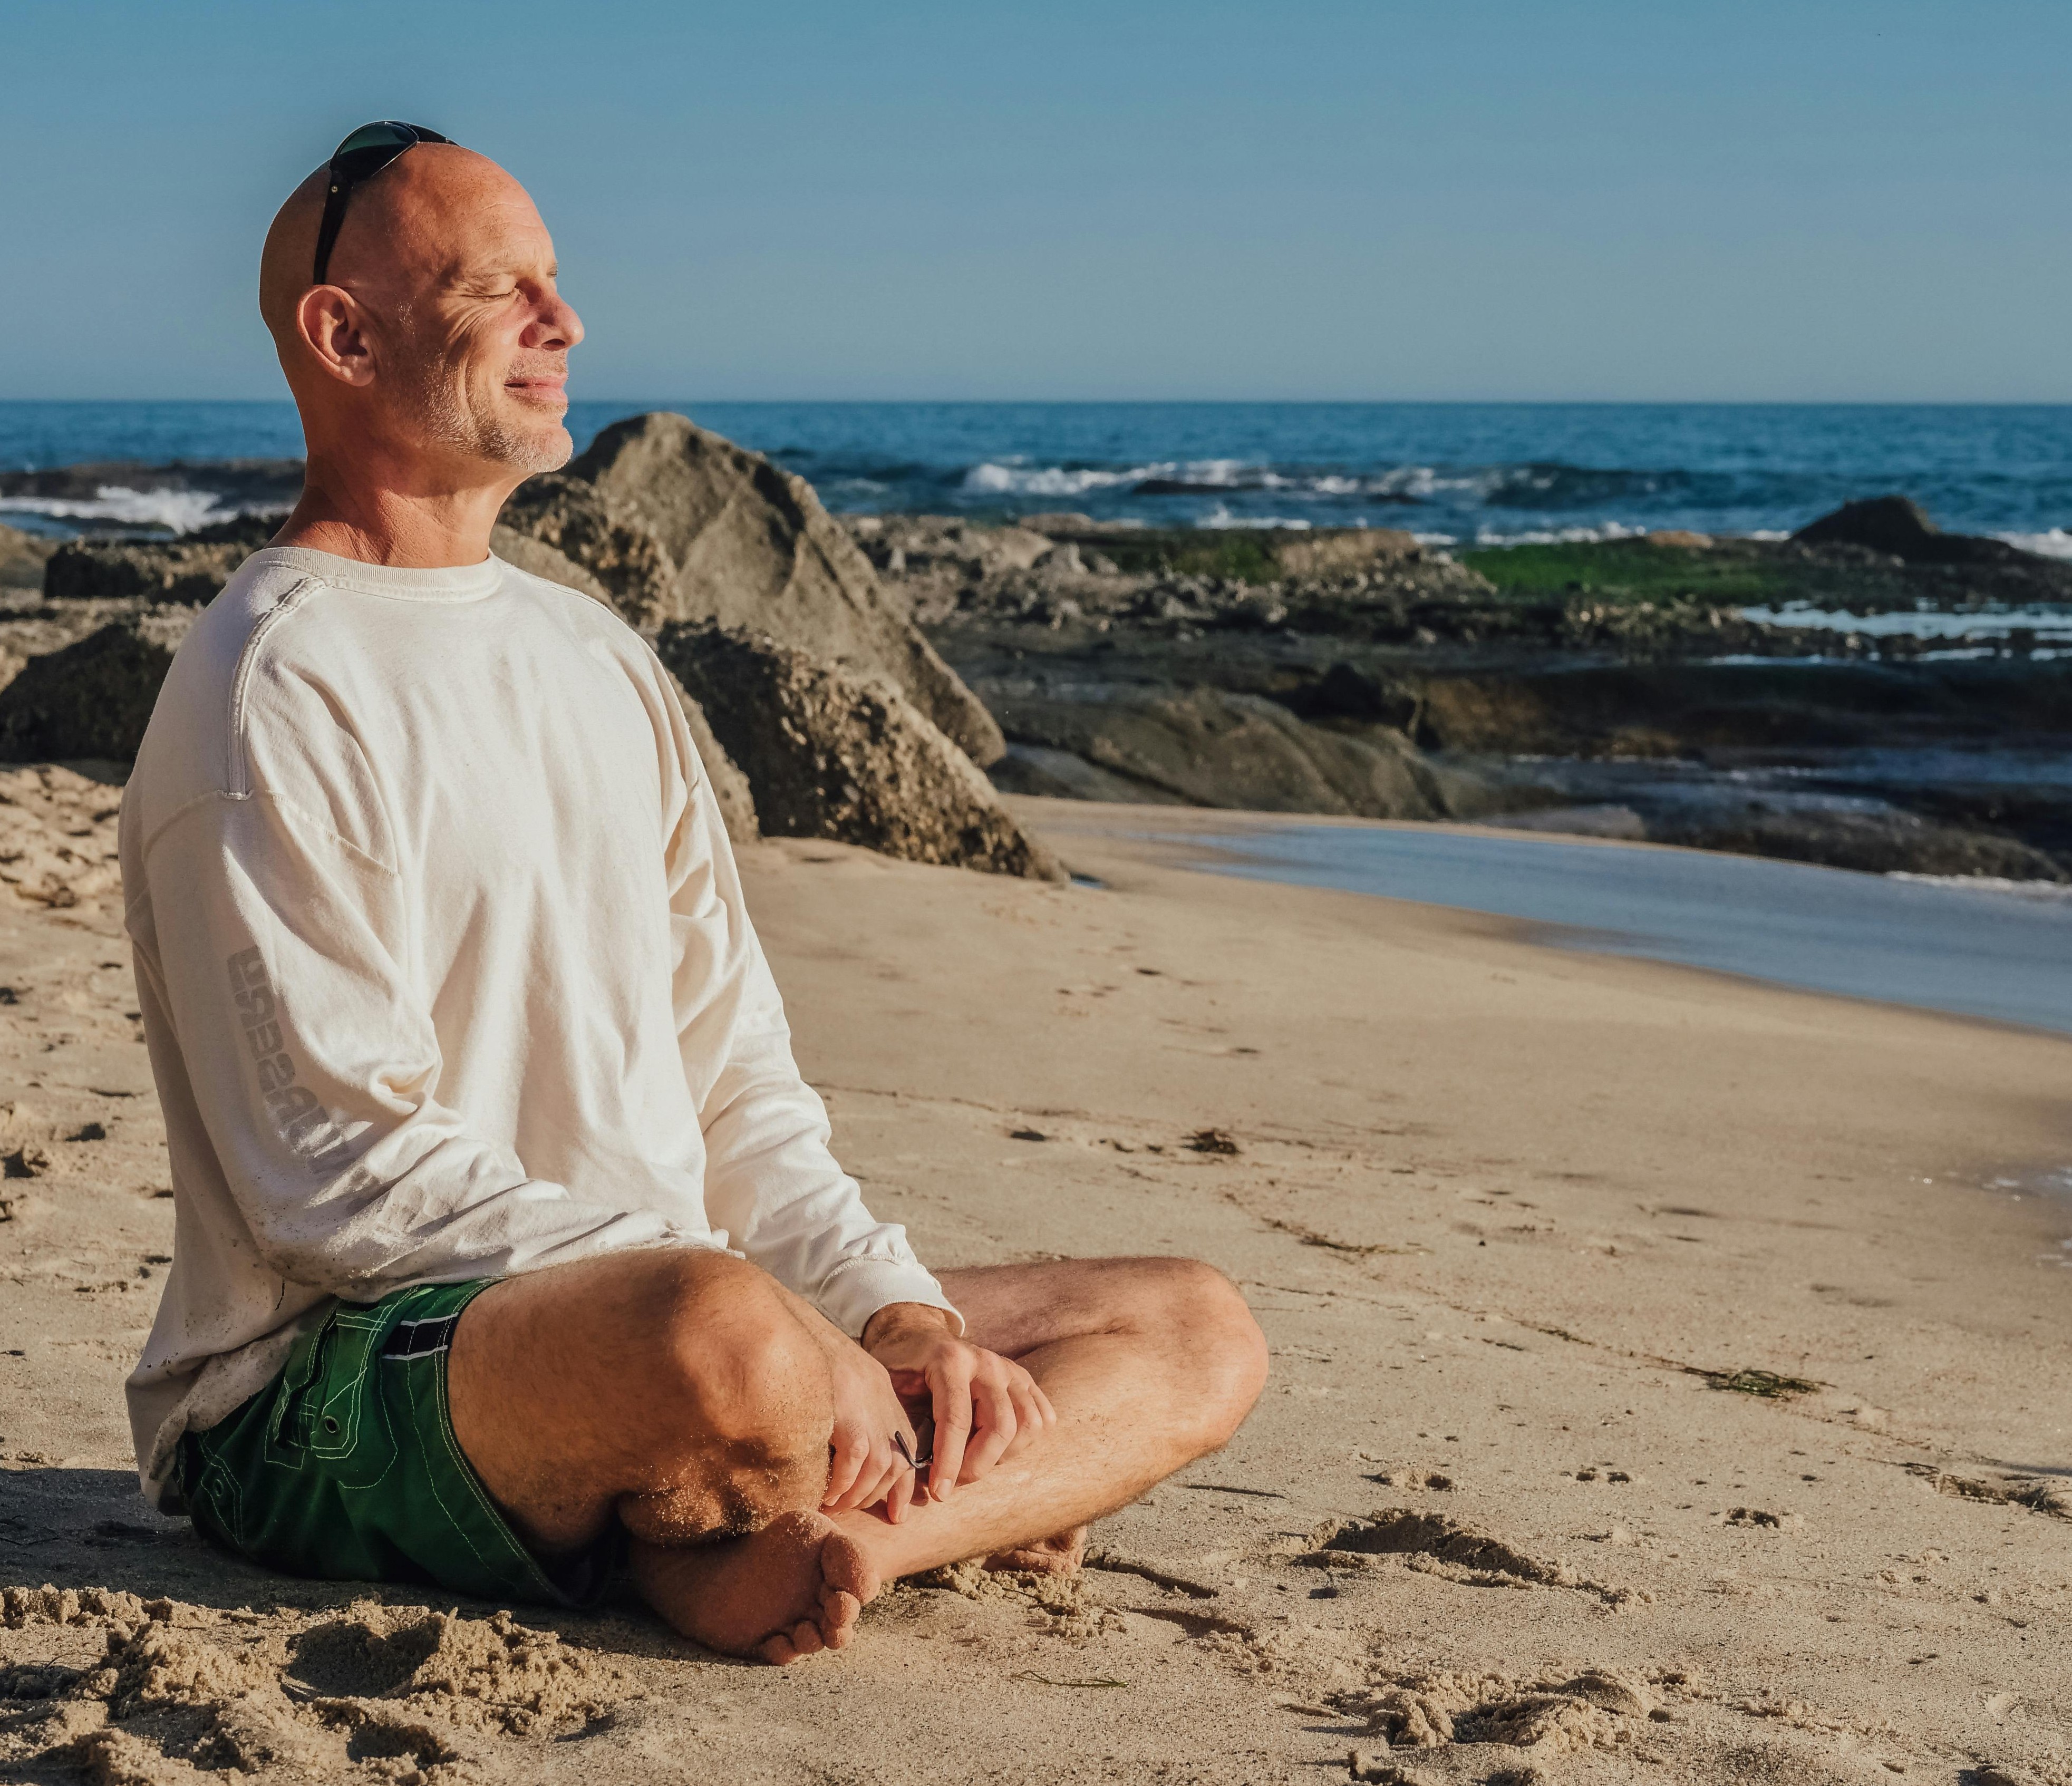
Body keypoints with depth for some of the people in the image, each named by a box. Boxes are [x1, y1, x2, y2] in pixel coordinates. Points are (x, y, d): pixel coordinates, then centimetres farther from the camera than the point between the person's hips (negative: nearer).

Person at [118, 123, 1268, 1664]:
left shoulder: (602, 661, 18)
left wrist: (898, 1307, -4)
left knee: (1197, 1335, -1)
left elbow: (737, 1082, 17)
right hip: (332, 1392, -8)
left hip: (652, 1316, 9)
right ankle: (974, 1499, -10)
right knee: (723, 1333, -41)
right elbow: (344, 1176, -17)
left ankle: (781, 1553, -22)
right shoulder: (276, 691, -8)